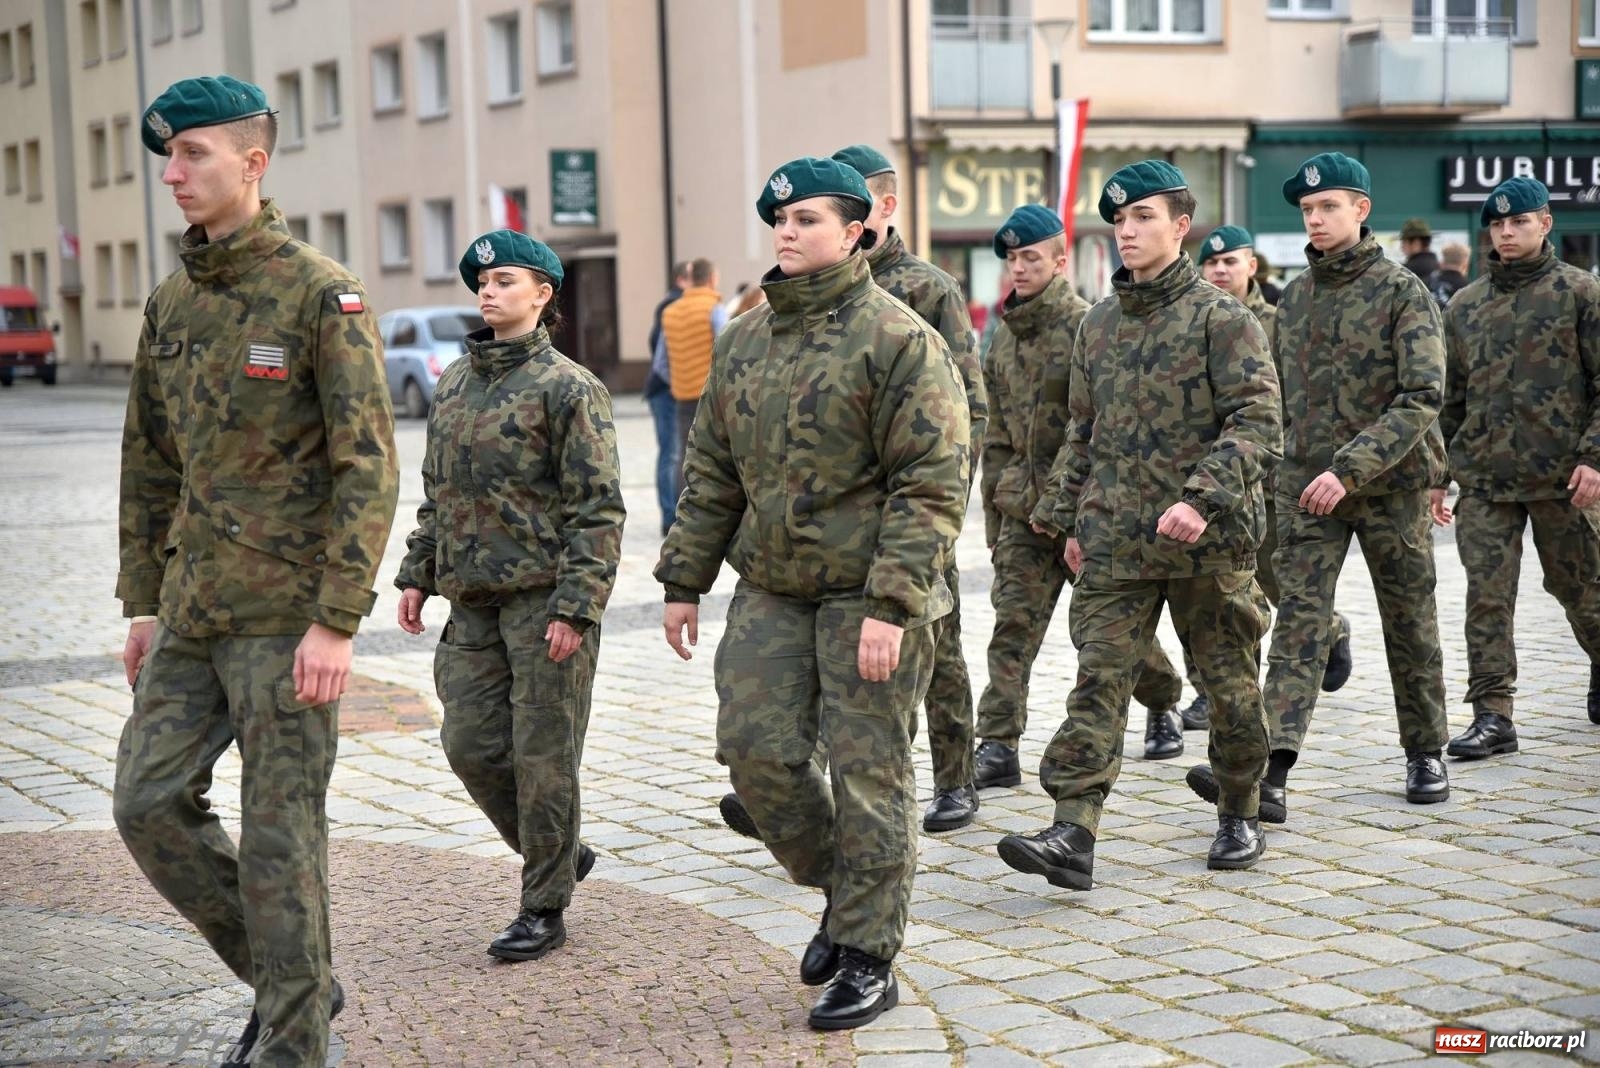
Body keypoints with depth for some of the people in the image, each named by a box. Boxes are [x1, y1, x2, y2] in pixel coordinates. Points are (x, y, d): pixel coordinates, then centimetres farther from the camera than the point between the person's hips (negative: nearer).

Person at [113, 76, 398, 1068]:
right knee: (150, 803, 5)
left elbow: (370, 467, -15)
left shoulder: (323, 295, -11)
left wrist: (337, 621, -20)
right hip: (193, 613, 7)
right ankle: (289, 978, 23)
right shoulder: (170, 303, 11)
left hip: (288, 614, -7)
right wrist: (144, 603, 15)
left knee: (279, 831, -2)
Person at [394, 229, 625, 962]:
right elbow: (435, 493, 21)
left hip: (544, 597, -7)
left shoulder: (568, 388, -8)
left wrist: (576, 606, -17)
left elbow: (597, 509, -11)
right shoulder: (453, 384, 13)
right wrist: (417, 573, 13)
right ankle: (560, 854, 27)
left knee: (543, 756, -1)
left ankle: (545, 909, 12)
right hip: (473, 600, 7)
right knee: (470, 744, 6)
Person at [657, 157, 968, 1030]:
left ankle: (868, 958, 12)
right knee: (754, 748, 1)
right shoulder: (743, 341, 11)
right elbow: (711, 470, 17)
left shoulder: (899, 340, -10)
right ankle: (841, 890, 25)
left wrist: (891, 606, -20)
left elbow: (933, 484, -14)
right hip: (771, 590, 6)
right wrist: (684, 580, 14)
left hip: (870, 596, -6)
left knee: (867, 772, 0)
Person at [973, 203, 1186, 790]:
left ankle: (1164, 704, 34)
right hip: (1024, 507, 5)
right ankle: (998, 746, -6)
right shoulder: (1004, 336, 12)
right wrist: (994, 514, 16)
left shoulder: (1088, 327, -10)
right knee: (1013, 623, -5)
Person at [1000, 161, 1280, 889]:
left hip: (1207, 541, -4)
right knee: (1098, 682, -6)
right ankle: (1073, 834, -11)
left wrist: (1202, 500, -25)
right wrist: (1068, 519, 16)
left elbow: (1258, 425, -14)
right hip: (1114, 542, 4)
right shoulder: (1098, 324, 12)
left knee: (1230, 684, 10)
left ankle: (1240, 817, 28)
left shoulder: (1222, 319, -6)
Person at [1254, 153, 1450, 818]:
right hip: (1306, 486, 3)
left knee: (1410, 622, 9)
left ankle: (1425, 752, 25)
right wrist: (1293, 470, 12)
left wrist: (1350, 469, -25)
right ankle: (1275, 764, -17)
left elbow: (1423, 396, -16)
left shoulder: (1403, 292, -7)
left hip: (1391, 483, -3)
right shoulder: (1293, 298, 9)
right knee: (1299, 620, -8)